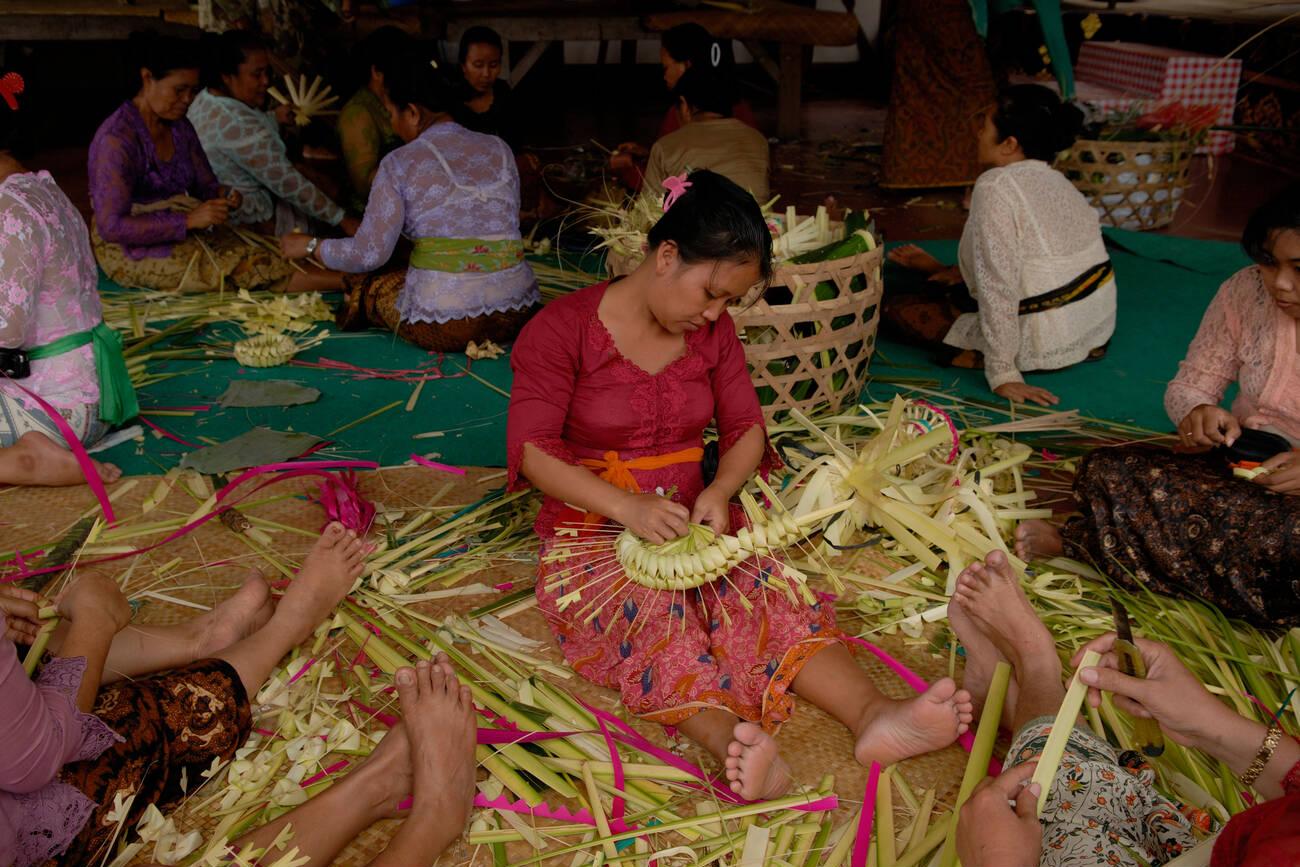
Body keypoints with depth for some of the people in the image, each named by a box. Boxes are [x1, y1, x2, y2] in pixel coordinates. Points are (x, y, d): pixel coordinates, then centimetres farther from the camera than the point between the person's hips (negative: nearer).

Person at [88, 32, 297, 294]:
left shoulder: (180, 128, 6)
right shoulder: (116, 139, -19)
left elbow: (205, 184, 16)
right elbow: (112, 226, -24)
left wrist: (224, 195, -10)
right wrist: (188, 219, -30)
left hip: (182, 231, 8)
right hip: (130, 249, -8)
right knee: (243, 272, -28)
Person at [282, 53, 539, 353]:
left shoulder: (399, 164, -5)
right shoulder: (499, 148, 9)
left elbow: (369, 254, -7)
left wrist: (310, 246, 12)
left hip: (443, 323, -4)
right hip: (516, 316, 5)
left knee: (365, 287, 22)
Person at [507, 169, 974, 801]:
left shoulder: (713, 332, 8)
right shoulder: (565, 327, -8)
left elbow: (745, 427, 8)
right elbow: (531, 448, -15)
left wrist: (719, 490, -16)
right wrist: (628, 507, -30)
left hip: (693, 523, 4)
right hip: (591, 534, -4)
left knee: (766, 590, -27)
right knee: (653, 615, -36)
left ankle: (874, 715, -45)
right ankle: (732, 745, -58)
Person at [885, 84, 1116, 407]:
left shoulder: (996, 186, -19)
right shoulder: (1057, 181, 8)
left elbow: (997, 286, -26)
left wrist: (1002, 374, -24)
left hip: (1046, 342, -9)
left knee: (897, 305, -1)